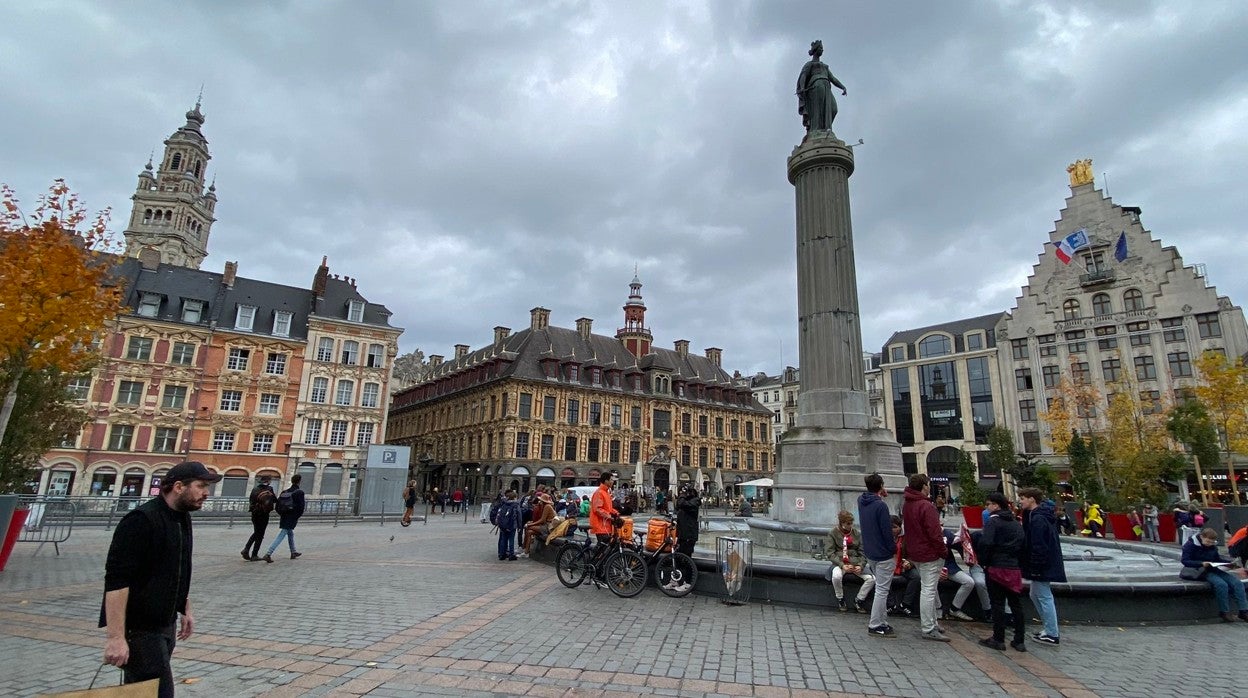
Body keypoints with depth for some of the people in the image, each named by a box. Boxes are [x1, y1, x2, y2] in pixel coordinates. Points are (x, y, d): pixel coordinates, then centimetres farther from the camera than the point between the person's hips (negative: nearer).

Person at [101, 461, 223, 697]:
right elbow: (116, 580, -24)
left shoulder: (182, 518, 8)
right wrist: (115, 637, -26)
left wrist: (185, 610, 19)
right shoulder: (142, 520, -20)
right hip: (138, 628, -9)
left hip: (165, 624, 9)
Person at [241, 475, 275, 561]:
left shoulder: (255, 489, 6)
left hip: (254, 513, 5)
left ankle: (246, 549, 7)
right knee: (260, 535, 4)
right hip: (264, 514, -5)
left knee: (256, 533, 22)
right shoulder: (269, 489, -9)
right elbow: (275, 500, -8)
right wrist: (275, 496, 12)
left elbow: (250, 500, 9)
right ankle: (254, 555, 5)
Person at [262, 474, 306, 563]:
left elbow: (277, 505, 7)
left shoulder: (284, 492, 8)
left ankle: (293, 552, 36)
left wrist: (281, 514, 18)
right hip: (292, 518, -7)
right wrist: (297, 516, -1)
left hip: (283, 518, 7)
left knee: (290, 534, 24)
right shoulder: (299, 492, -11)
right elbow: (301, 507, -15)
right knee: (281, 536, -6)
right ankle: (268, 554, -16)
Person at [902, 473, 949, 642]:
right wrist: (943, 552, -9)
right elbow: (935, 533, -21)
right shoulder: (926, 506, -21)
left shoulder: (906, 505, 9)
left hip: (915, 553, 9)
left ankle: (930, 623, 27)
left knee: (927, 588, 19)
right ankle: (928, 629, 3)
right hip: (929, 554, -9)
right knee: (928, 590, -3)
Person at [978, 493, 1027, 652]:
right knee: (1016, 603, 12)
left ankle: (998, 639, 5)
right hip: (1014, 568, 7)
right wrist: (1016, 558, 18)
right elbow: (1024, 543, 16)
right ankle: (1019, 641, 17)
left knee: (998, 604, 1)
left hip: (997, 567, -6)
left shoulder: (994, 521, -11)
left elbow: (986, 543, -22)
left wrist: (983, 561, -8)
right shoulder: (1016, 523, 12)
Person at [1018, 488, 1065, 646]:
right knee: (1035, 594, 18)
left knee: (1044, 597, -1)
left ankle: (1052, 635, 8)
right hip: (1046, 565, 10)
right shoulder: (1039, 515, 10)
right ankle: (1049, 629, 25)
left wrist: (1035, 568, -19)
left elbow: (1038, 546, -24)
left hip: (1043, 566, -10)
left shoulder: (1038, 519, -21)